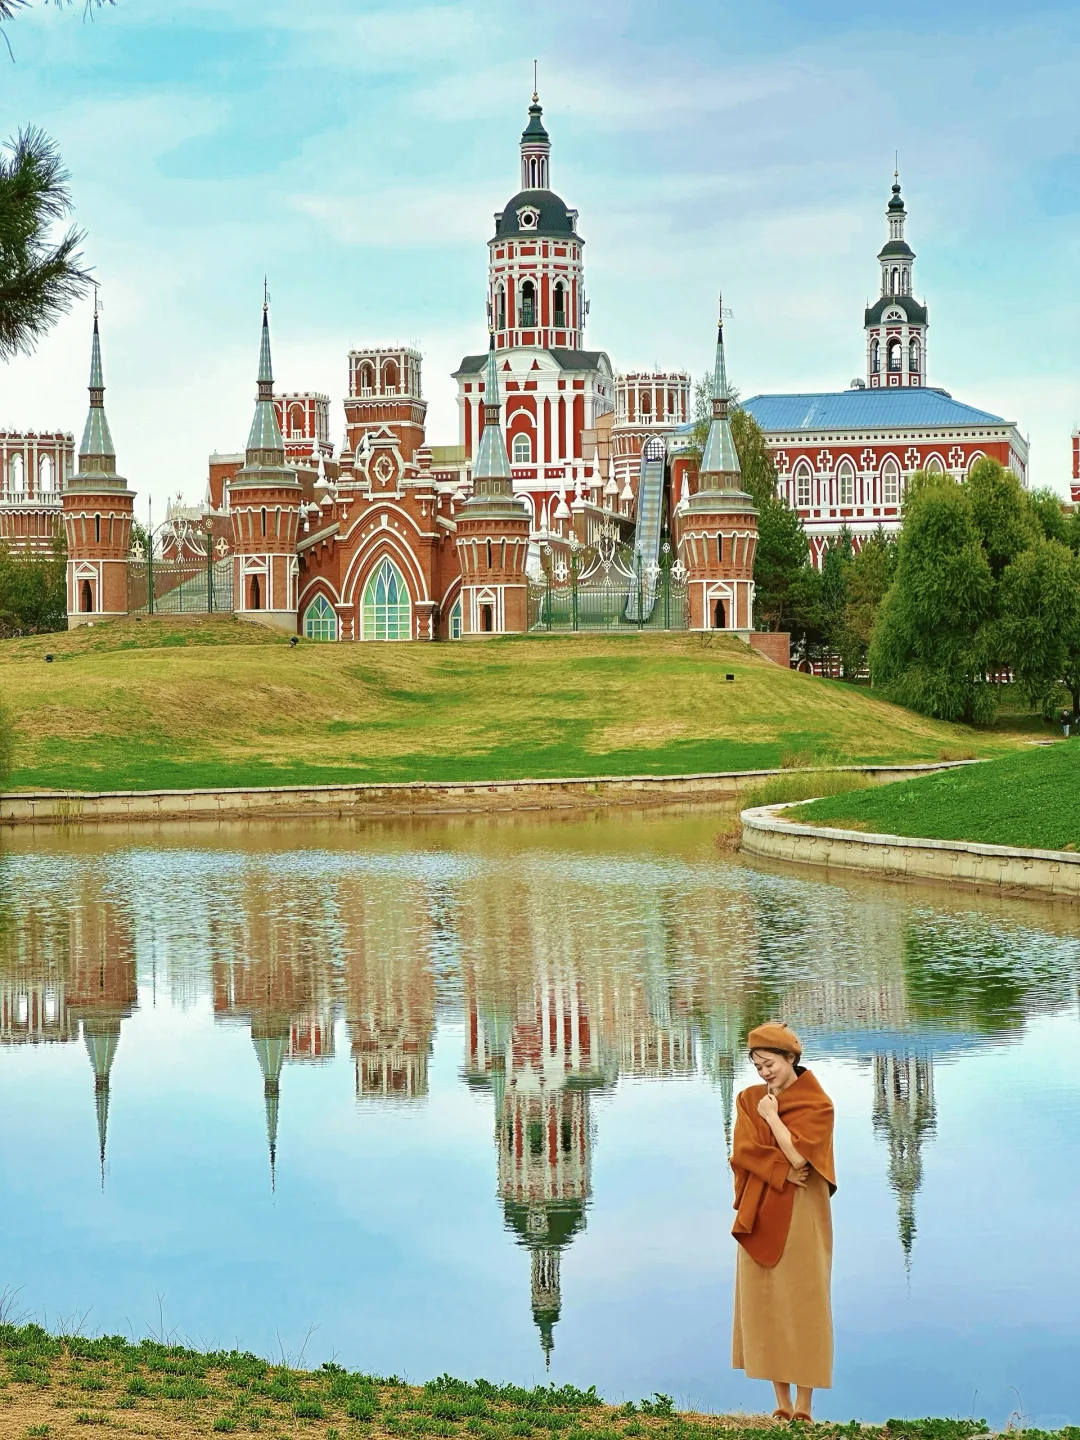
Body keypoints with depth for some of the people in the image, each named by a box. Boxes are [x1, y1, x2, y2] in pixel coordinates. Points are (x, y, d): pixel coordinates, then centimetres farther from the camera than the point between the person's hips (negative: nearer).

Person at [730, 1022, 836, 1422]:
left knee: (801, 1303, -3)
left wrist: (772, 1118, -8)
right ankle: (782, 1404, 8)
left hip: (800, 1216, -4)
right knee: (765, 1304, 2)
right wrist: (783, 1171, -16)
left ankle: (804, 1406, 0)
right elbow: (743, 1153, -4)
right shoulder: (749, 1100, 8)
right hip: (760, 1215, 4)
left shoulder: (818, 1105, -3)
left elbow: (798, 1155, -15)